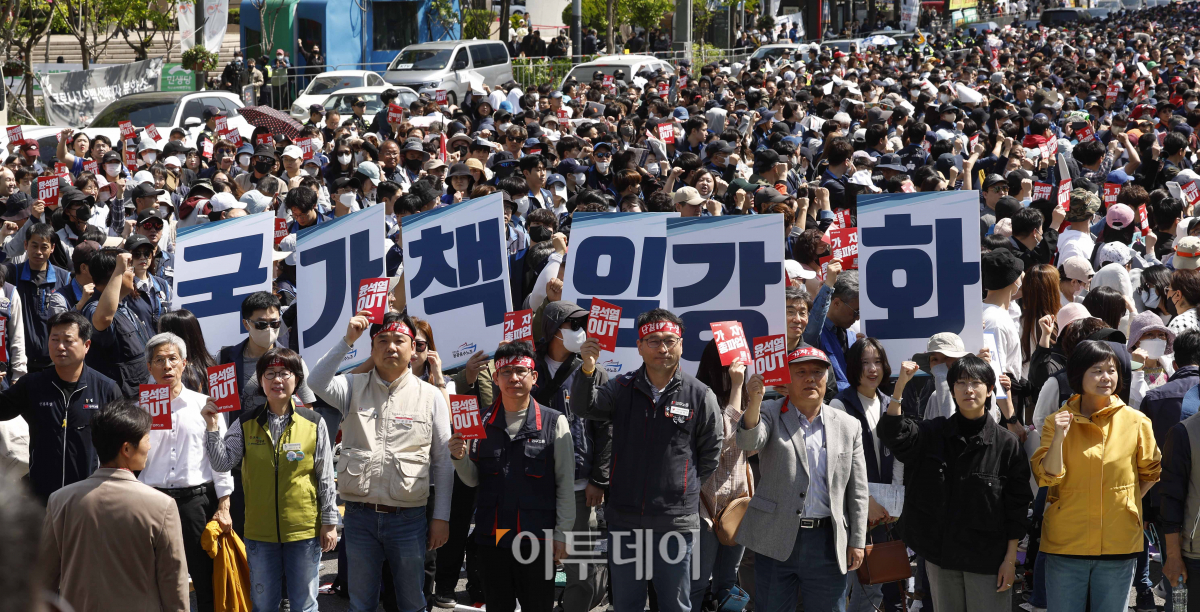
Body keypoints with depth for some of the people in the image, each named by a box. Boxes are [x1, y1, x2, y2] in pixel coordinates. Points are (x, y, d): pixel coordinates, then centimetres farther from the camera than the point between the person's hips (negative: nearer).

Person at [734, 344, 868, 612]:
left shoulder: (848, 426, 8)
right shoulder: (770, 414, 4)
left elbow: (857, 491, 8)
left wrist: (857, 542, 4)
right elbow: (749, 443, -18)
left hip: (827, 541, 1)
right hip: (776, 539, -1)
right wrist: (755, 400, -34)